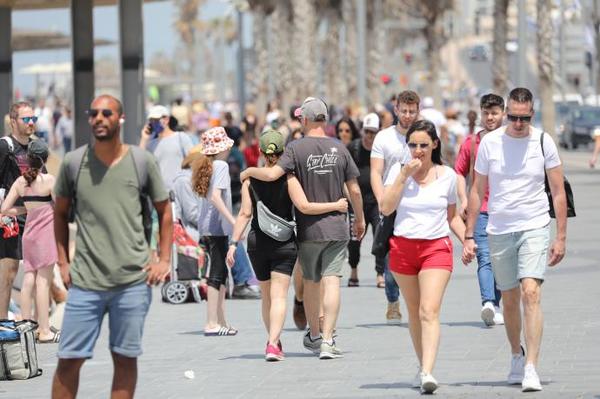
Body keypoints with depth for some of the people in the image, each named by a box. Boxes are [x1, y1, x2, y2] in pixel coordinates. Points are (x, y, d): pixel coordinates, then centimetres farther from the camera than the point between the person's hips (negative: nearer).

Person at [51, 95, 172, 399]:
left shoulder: (142, 161, 2)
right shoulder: (73, 162, 3)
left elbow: (164, 211, 12)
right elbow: (60, 214, 14)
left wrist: (164, 260, 3)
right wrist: (63, 262, 7)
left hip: (133, 281, 0)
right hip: (85, 282, 0)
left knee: (125, 358, 5)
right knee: (69, 358, -2)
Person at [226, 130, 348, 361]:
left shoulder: (250, 179, 1)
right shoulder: (288, 179, -6)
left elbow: (245, 213, -4)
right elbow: (304, 207, -15)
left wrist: (234, 243, -4)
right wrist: (336, 206, -5)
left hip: (257, 242, 3)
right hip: (283, 243, -3)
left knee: (267, 296, 18)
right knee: (279, 296, -7)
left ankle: (274, 341, 30)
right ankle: (273, 344, -23)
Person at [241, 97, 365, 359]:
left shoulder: (296, 148, -8)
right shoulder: (339, 149, 0)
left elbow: (272, 174, -21)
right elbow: (354, 190, 3)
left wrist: (249, 171, 0)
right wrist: (359, 219, 17)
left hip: (308, 229, -1)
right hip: (336, 227, 1)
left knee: (310, 282, 15)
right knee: (331, 281, -5)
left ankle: (313, 336, 29)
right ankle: (327, 341, -14)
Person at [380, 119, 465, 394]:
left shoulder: (447, 175, 5)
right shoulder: (399, 170, 1)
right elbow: (386, 208, -9)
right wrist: (404, 175, -13)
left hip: (436, 247, -1)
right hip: (403, 246, 2)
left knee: (430, 311, -16)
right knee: (414, 312, 12)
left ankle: (427, 373, -26)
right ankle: (422, 366, 27)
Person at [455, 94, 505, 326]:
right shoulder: (471, 143, 8)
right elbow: (459, 172, 12)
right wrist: (463, 199, -1)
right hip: (480, 209, -1)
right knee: (485, 258, -15)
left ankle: (494, 305, 18)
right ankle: (488, 303, -28)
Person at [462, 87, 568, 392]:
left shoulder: (543, 142, -3)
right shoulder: (489, 142, 0)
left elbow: (558, 192, 2)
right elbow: (477, 191, 8)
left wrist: (561, 237, -2)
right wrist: (469, 236, 5)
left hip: (535, 229, -2)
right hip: (499, 230, 2)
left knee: (531, 293, -17)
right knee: (510, 299, 11)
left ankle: (531, 368, -21)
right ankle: (517, 355, 34)